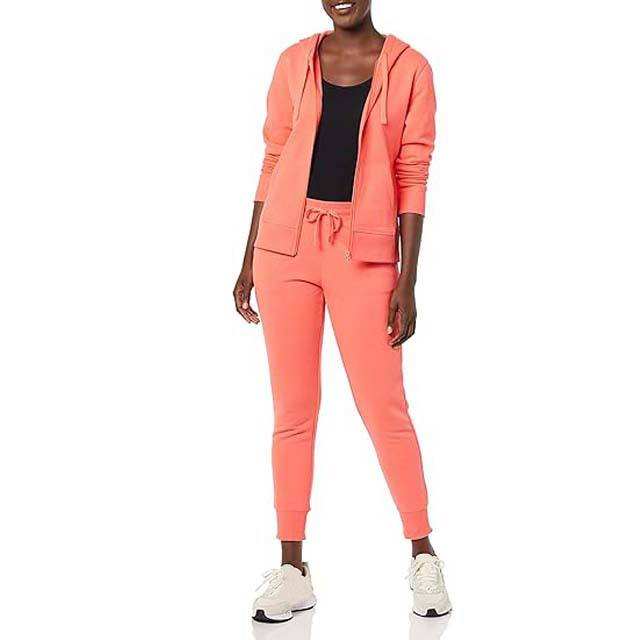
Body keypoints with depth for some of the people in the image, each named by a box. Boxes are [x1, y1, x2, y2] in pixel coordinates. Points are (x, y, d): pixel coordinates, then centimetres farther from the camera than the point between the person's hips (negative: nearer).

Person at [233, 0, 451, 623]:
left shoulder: (408, 68, 2)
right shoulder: (295, 63, 9)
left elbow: (412, 178, -2)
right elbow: (274, 162, 11)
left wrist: (407, 279, -7)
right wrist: (249, 261, 8)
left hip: (364, 250, -2)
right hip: (287, 244, 3)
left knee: (384, 407, -2)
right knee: (293, 408, 5)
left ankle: (423, 558, 16)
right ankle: (292, 571, 15)